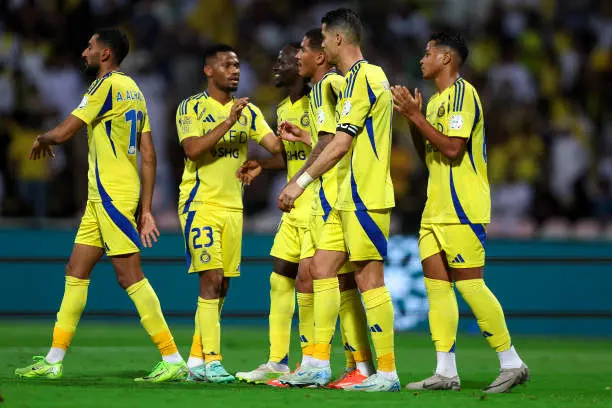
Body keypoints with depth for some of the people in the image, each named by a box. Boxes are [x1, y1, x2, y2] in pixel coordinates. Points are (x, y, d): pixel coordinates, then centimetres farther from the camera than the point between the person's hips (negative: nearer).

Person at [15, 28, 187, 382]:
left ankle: (174, 360, -10)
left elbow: (63, 133, -14)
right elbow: (149, 155, 15)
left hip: (112, 194, -10)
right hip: (101, 197, 10)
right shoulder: (134, 91, 16)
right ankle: (54, 361, 14)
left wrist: (42, 139, 10)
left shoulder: (107, 85, -11)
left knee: (130, 276, -10)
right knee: (76, 271, 11)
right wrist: (146, 209, 15)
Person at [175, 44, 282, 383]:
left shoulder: (249, 112, 12)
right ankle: (211, 361, -15)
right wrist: (229, 122, -23)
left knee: (221, 285, 5)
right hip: (201, 204, -6)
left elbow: (274, 145, 1)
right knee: (211, 280, -14)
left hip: (232, 206, 6)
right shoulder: (191, 107, -2)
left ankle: (196, 361, 13)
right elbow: (192, 150, -17)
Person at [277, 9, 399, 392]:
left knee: (369, 278, -8)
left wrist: (301, 182, -16)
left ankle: (387, 372, -5)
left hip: (365, 197, -10)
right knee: (322, 267, 10)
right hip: (351, 198, 10)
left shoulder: (361, 78, -14)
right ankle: (319, 364, 11)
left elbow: (341, 144, -19)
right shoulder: (369, 75, 17)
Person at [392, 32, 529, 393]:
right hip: (437, 209, 10)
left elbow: (452, 148, -21)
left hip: (462, 207, -10)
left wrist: (417, 116, -16)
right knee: (436, 283, 4)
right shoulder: (437, 99, 18)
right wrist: (411, 117, 10)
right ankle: (446, 371, 4)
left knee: (469, 283, -10)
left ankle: (512, 363, -4)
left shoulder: (461, 93, -11)